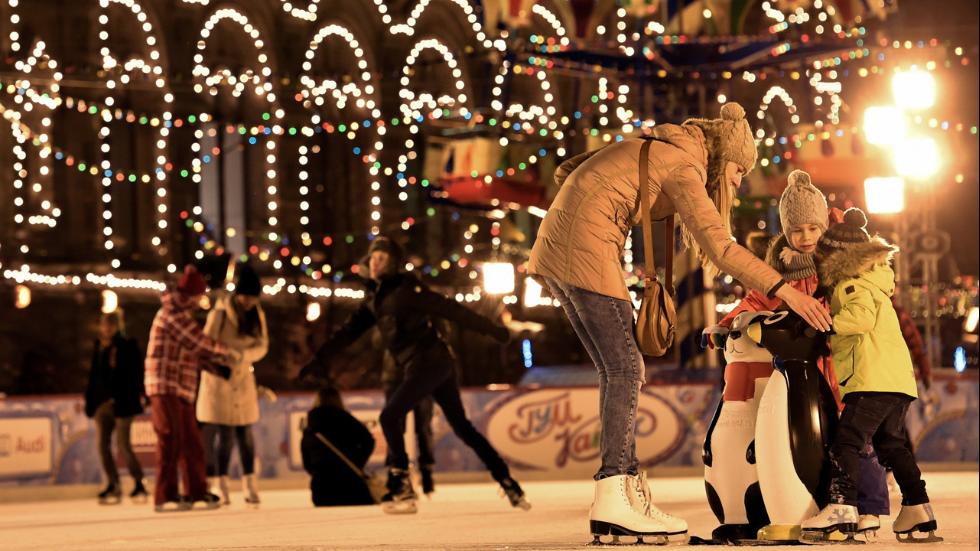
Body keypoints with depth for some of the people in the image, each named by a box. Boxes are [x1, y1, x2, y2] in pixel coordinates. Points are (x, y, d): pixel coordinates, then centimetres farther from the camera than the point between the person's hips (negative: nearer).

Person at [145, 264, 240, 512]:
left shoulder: (183, 314, 22)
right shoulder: (173, 313, -10)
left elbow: (197, 351, 23)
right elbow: (199, 342, -13)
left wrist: (224, 369, 15)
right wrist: (229, 353, -2)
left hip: (182, 390, 10)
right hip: (165, 387, -10)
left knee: (192, 442, 13)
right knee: (171, 440, -12)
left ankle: (196, 492, 21)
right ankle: (164, 496, -13)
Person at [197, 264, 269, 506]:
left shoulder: (257, 315, 2)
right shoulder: (219, 314, -13)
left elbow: (262, 346, -1)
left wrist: (243, 354, -20)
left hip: (243, 379, 4)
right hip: (219, 379, -4)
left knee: (245, 434, 4)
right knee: (224, 435, -7)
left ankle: (250, 486, 8)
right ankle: (220, 487, -2)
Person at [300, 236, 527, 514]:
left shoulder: (406, 291, -11)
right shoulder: (375, 298, 14)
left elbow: (449, 309, -13)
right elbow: (350, 330, 18)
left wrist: (491, 328, -14)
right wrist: (321, 358, 13)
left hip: (431, 362, -9)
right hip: (438, 365, 9)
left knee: (390, 416, -12)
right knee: (462, 427, 12)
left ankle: (402, 488, -7)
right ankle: (509, 484, 16)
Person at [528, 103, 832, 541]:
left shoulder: (656, 149, 21)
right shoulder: (684, 168, -6)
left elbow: (568, 172, 21)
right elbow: (718, 244, -18)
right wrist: (783, 289, -21)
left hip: (555, 250, 9)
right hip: (586, 249, -9)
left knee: (618, 370, 9)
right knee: (624, 370, -7)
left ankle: (629, 488, 7)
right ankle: (613, 497, -11)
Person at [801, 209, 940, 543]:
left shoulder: (853, 285, -4)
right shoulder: (874, 283, 28)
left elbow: (862, 315, -22)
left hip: (874, 378, -10)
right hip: (898, 379, 10)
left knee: (846, 442, -14)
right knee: (891, 444, 17)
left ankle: (841, 508, -25)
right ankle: (917, 508, 13)